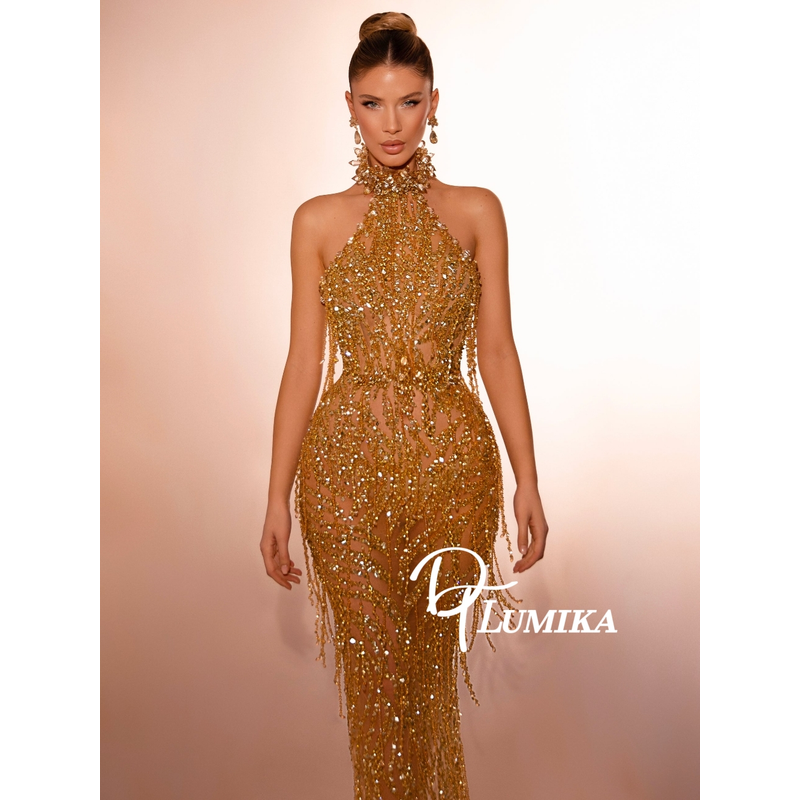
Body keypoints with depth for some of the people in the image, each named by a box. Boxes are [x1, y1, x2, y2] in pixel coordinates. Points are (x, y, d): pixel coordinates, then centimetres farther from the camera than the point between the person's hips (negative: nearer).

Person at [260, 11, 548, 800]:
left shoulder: (476, 212, 3)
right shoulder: (318, 221, 2)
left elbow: (498, 351, 2)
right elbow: (303, 363, 1)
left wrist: (526, 478, -4)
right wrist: (278, 498, -1)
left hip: (453, 458, 1)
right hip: (348, 462, 0)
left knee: (433, 651, 15)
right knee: (372, 662, 9)